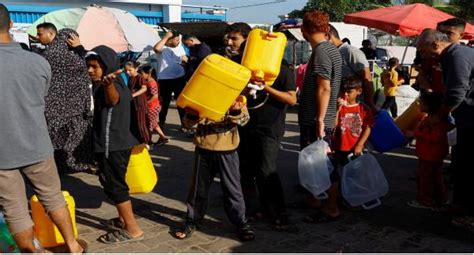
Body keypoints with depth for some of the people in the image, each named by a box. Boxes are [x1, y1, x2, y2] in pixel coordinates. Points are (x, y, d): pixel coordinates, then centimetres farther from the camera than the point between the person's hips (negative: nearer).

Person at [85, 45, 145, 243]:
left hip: (113, 145, -11)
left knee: (114, 185, -4)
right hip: (112, 143, 11)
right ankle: (123, 220, 35)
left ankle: (133, 230, 4)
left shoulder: (113, 85, -22)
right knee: (113, 183, 20)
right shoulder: (100, 85, 10)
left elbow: (113, 100, -48)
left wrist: (108, 84, -70)